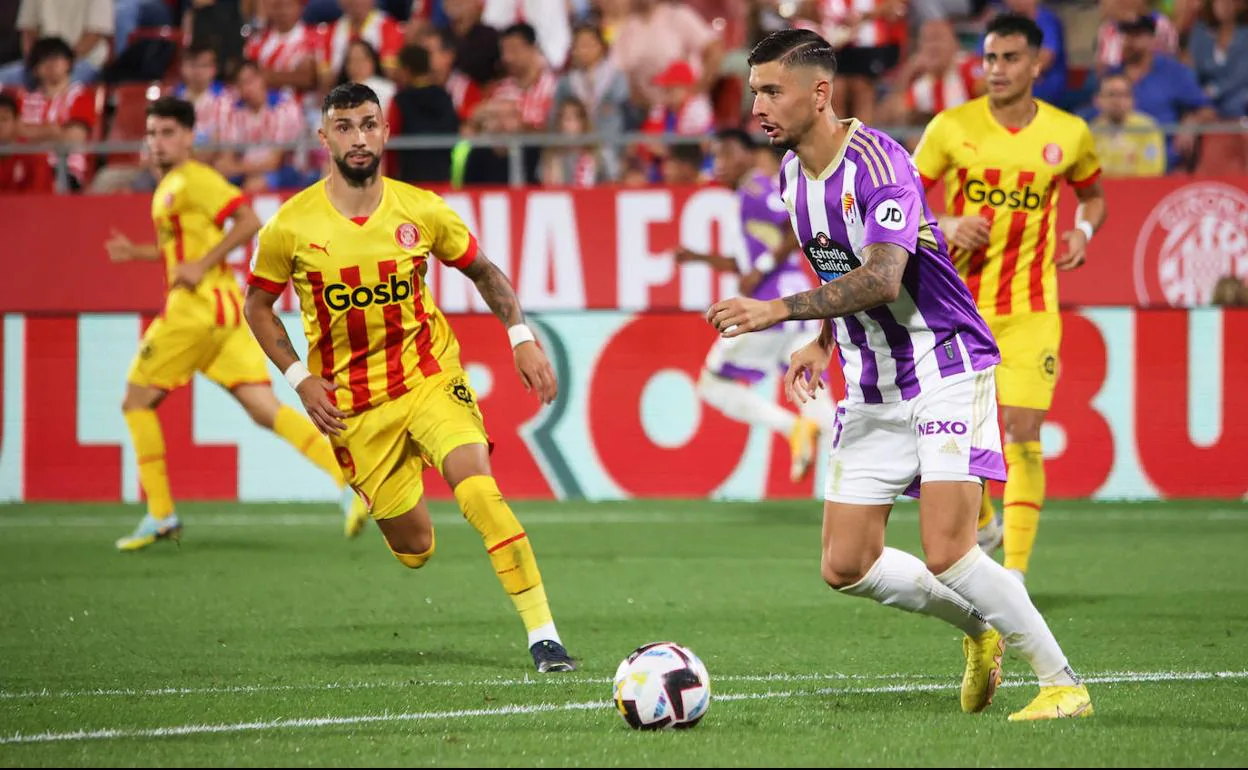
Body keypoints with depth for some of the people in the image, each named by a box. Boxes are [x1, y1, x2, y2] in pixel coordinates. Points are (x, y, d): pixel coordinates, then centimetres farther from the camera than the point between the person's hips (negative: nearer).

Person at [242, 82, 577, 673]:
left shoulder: (421, 211, -5)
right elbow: (258, 305, 6)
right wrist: (300, 379, -5)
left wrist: (522, 337, -2)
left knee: (479, 493, -25)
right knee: (413, 549, 6)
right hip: (351, 401, 0)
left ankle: (543, 635, -22)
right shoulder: (292, 226, -8)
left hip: (430, 375, 0)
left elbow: (483, 271, 11)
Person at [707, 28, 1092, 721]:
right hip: (872, 392, 8)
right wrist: (822, 345, 9)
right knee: (846, 567, 3)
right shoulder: (793, 175, 7)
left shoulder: (877, 161, -20)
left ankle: (1064, 685, -5)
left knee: (947, 553, -19)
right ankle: (980, 627, 26)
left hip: (947, 371, -8)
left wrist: (778, 311, -38)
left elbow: (881, 279, -32)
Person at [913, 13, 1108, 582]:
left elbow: (1093, 194, 20)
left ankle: (1015, 574, -10)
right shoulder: (951, 128, -4)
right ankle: (980, 520, 35)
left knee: (1024, 436, -11)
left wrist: (1083, 231, -2)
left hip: (1030, 311, -1)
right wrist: (946, 227, -17)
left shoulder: (1068, 134, 0)